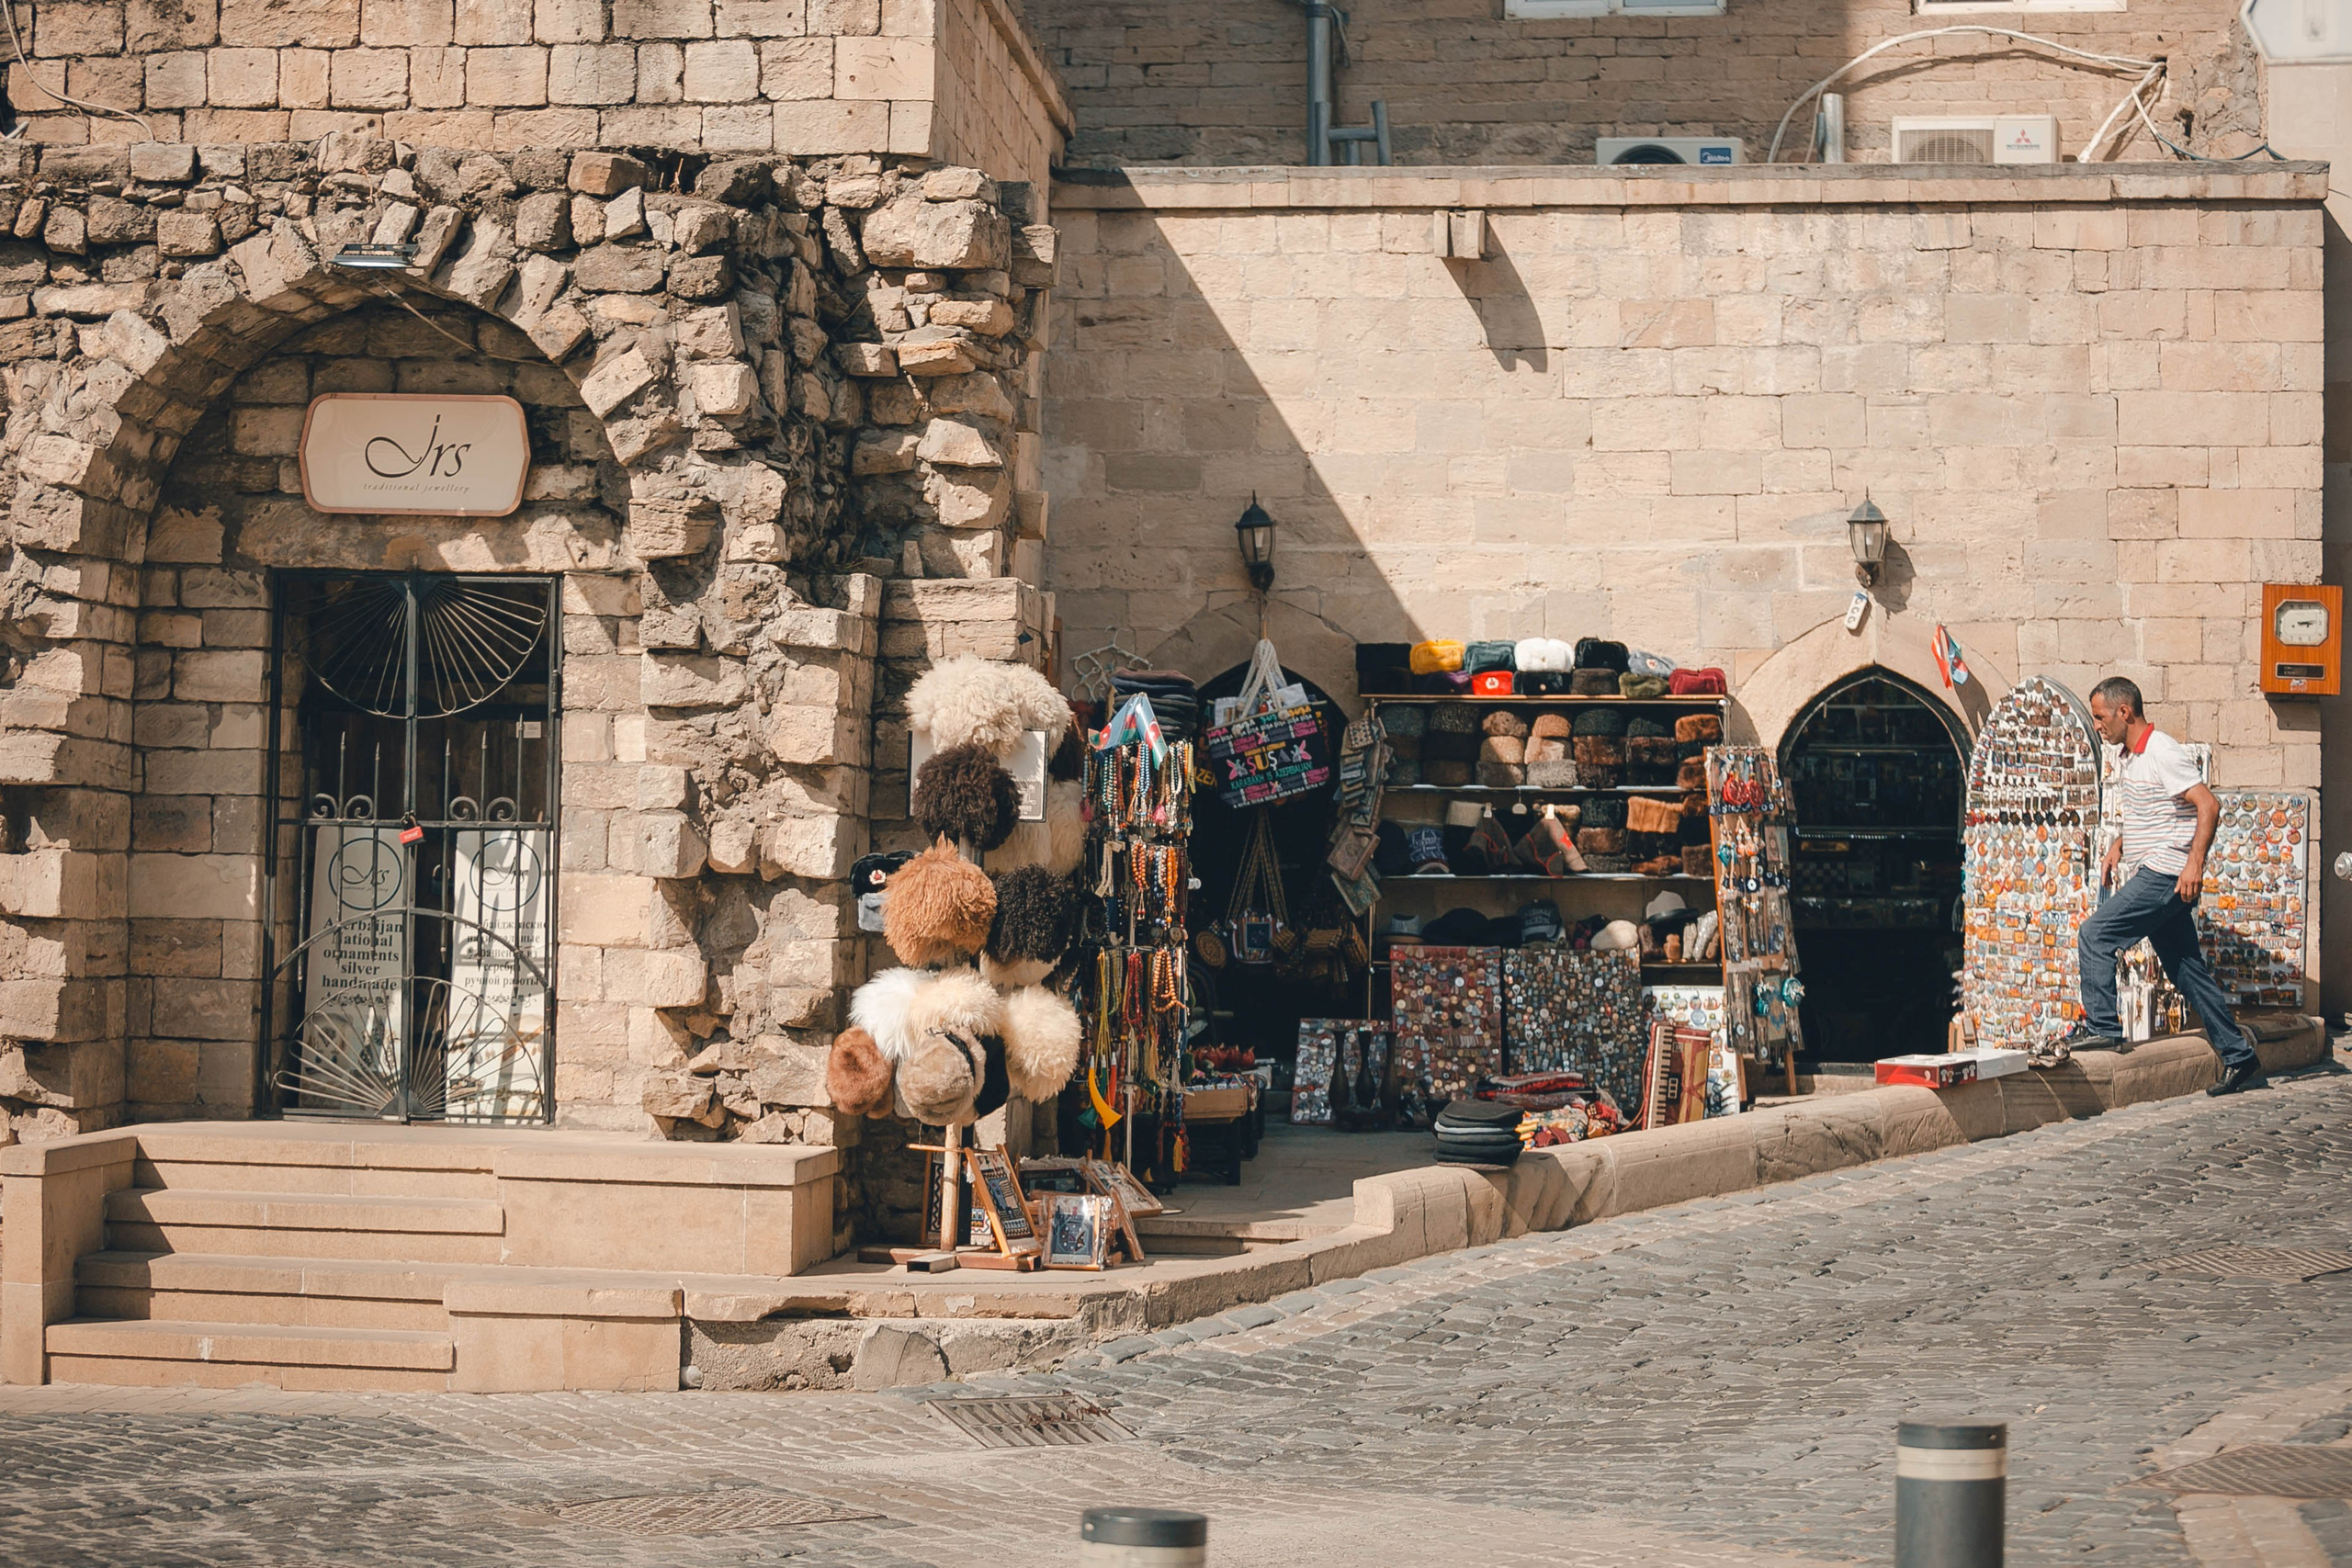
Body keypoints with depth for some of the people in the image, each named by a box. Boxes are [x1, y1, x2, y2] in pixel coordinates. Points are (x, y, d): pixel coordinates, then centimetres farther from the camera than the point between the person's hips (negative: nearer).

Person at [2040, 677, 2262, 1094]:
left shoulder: (2162, 753, -14)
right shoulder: (2129, 758, 16)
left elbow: (2208, 806, -21)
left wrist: (2195, 863, -28)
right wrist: (2118, 847, 18)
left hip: (2167, 874, -10)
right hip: (2153, 876, 10)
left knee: (2094, 935, -12)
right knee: (2186, 971, 10)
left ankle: (2099, 1027, -8)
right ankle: (2239, 1059, 14)